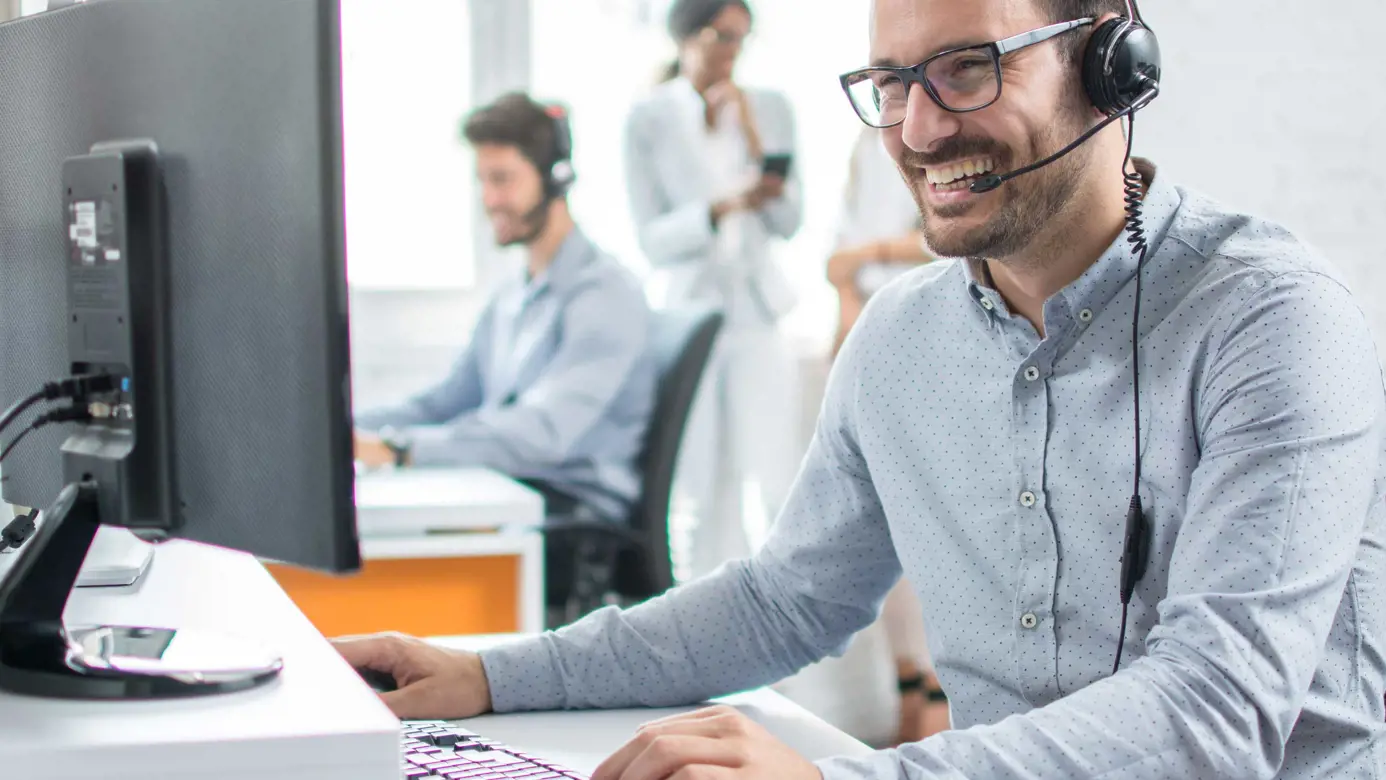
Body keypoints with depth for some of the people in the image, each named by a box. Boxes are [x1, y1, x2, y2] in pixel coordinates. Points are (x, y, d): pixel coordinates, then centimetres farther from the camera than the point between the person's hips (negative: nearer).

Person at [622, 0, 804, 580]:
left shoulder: (769, 108, 5)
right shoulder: (649, 120, -2)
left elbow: (789, 222, 2)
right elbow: (653, 239, -6)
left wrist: (753, 138, -9)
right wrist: (723, 208, -22)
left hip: (756, 314, 2)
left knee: (776, 483, -7)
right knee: (705, 491, 1)